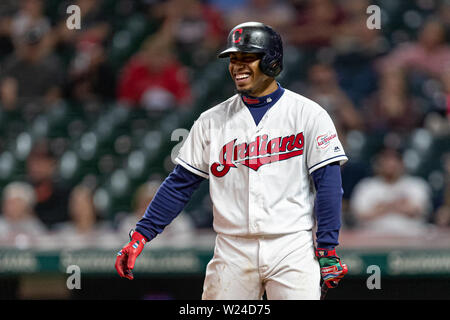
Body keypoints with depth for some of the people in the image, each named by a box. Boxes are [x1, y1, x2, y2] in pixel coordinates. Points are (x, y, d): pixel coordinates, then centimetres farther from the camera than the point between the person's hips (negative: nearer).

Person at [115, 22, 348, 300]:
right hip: (232, 253, 3)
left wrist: (327, 247, -10)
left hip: (293, 250, -3)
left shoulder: (308, 114, 1)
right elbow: (181, 183, 11)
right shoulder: (212, 121, 10)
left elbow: (328, 182, -3)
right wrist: (141, 235, 2)